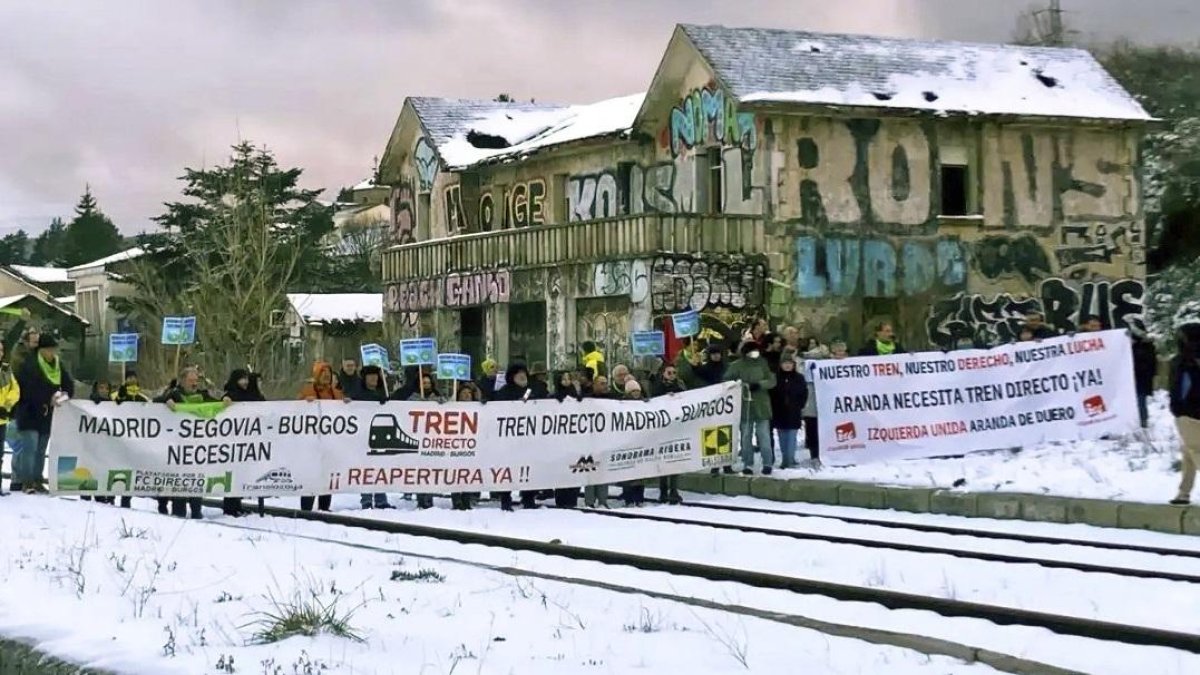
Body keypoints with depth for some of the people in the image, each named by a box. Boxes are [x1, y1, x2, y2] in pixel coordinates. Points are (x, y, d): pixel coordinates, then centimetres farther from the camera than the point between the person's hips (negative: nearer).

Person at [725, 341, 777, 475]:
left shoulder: (763, 363, 1)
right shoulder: (737, 366, -1)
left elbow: (772, 381, -2)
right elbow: (726, 380, -2)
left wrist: (759, 384, -18)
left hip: (761, 406, 0)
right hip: (745, 406, 0)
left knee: (764, 436, 2)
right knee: (746, 437, 6)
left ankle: (767, 464, 9)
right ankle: (747, 465, 13)